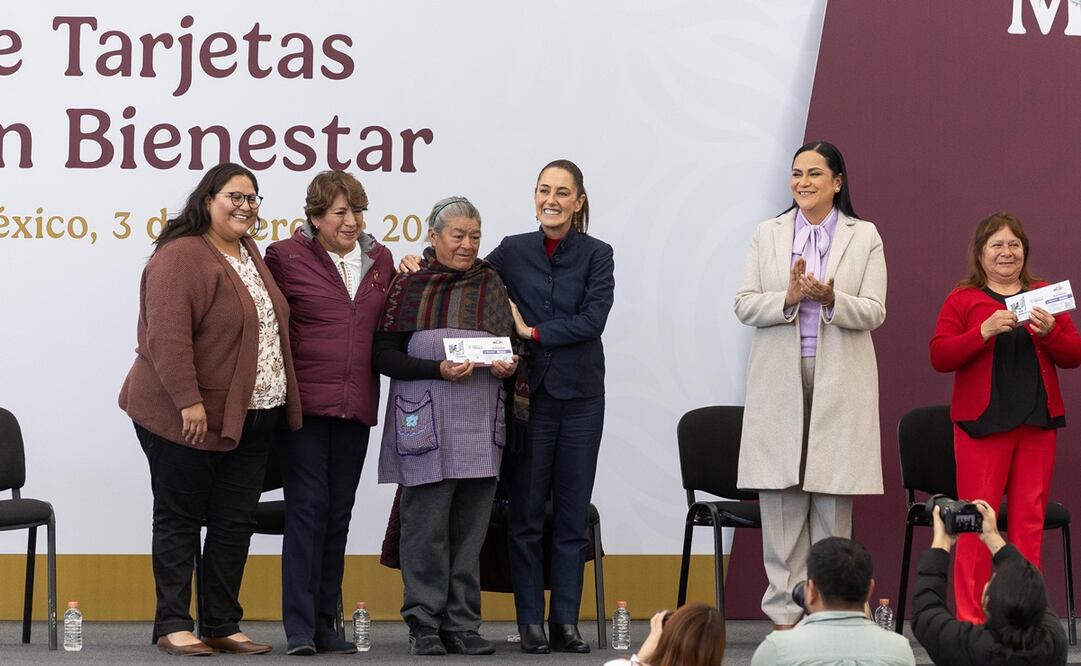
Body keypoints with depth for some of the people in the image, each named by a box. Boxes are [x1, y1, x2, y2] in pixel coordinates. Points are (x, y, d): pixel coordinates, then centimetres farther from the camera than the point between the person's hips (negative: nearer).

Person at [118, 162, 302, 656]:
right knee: (179, 518, 2)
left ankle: (222, 626, 14)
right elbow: (167, 334, -22)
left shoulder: (250, 254, 13)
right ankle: (173, 627, 6)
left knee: (235, 522, 8)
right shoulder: (181, 256, -14)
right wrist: (189, 401, -26)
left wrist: (282, 401, 17)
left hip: (251, 418, 8)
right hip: (187, 417, -8)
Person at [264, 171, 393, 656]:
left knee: (338, 513, 8)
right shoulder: (286, 257, -2)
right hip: (304, 400, -5)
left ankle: (326, 624, 14)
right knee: (308, 505, -8)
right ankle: (299, 628, -6)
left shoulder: (379, 260, 12)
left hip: (355, 406, 5)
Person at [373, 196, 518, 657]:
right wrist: (438, 369, -16)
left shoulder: (491, 285, 13)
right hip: (426, 424, -4)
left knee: (470, 528, 4)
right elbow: (383, 355, -3)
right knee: (427, 527, -4)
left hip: (481, 424, 4)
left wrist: (507, 365, -4)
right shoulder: (409, 286, 1)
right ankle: (424, 625, 3)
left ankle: (462, 626, 10)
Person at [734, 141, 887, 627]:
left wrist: (830, 298, -19)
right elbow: (744, 305, 3)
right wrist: (788, 298, -15)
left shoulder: (864, 237, 5)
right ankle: (784, 612, 4)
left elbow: (874, 312, -1)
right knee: (781, 500, -1)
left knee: (833, 502, 0)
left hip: (839, 381, -1)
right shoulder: (768, 235, 10)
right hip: (779, 378, 1)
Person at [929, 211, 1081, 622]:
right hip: (983, 422, -3)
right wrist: (985, 331, -19)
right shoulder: (963, 299, 3)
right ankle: (971, 617, -2)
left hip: (1037, 424, 3)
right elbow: (939, 357, -7)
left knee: (1030, 519, 4)